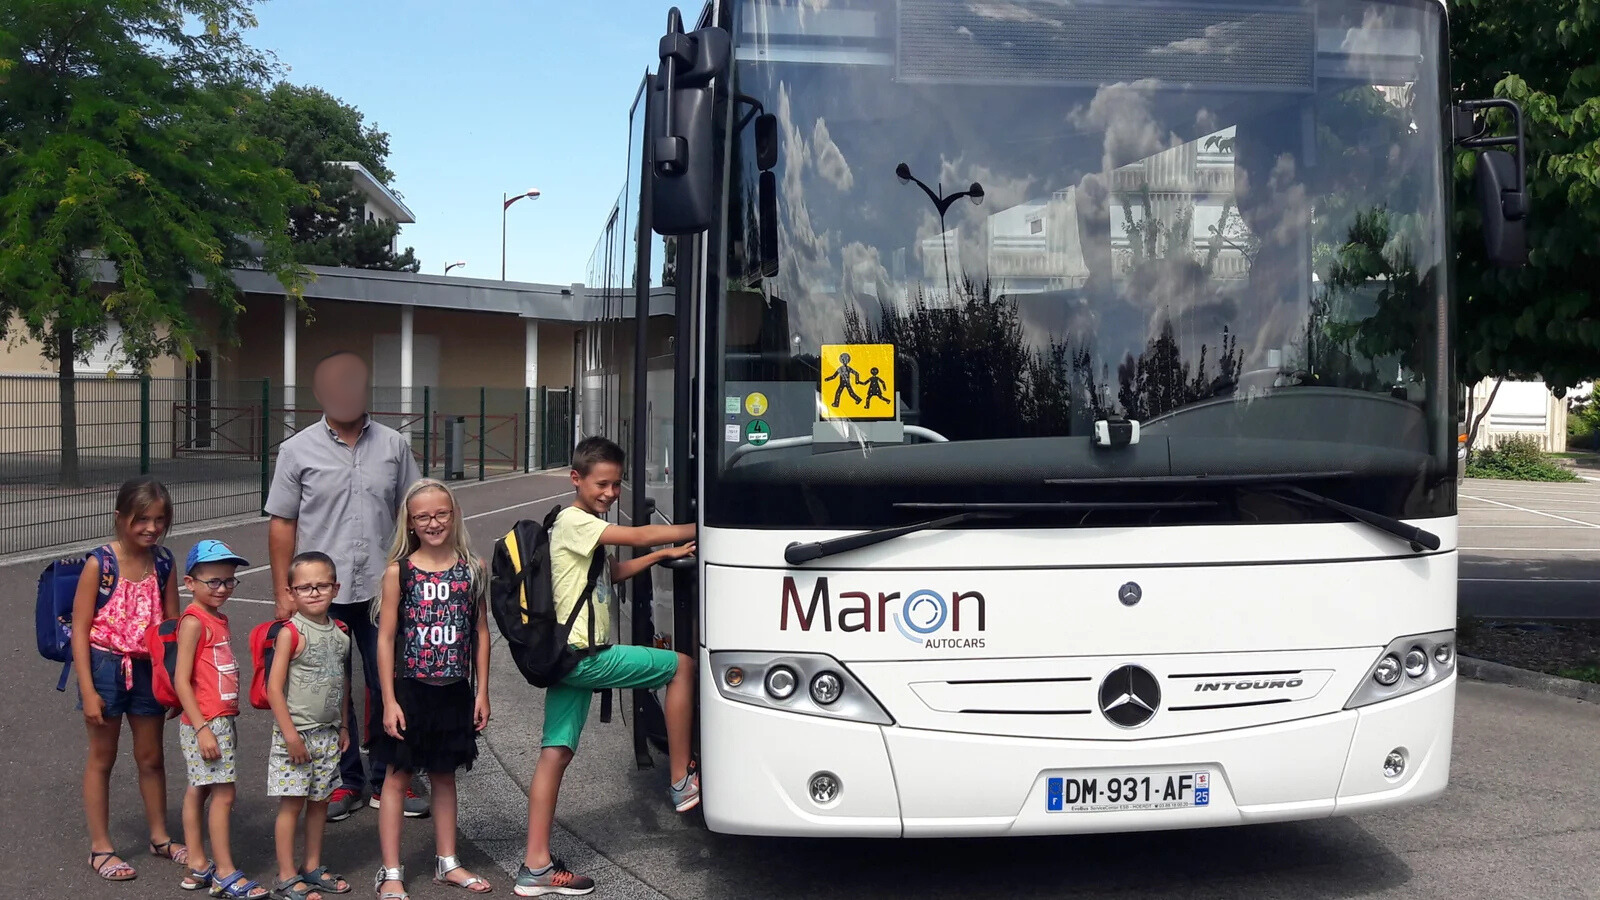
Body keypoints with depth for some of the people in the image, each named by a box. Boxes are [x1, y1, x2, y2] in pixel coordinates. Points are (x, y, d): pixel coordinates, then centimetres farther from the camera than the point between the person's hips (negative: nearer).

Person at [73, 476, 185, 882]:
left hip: (148, 668, 4)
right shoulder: (100, 563, -14)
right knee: (102, 757, 8)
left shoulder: (163, 562, -1)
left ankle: (160, 836, 30)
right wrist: (88, 690, -16)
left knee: (151, 757, 15)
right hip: (106, 665, -4)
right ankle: (100, 848, 19)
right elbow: (80, 628, -13)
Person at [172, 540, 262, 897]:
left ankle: (198, 867, 22)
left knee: (200, 790, 15)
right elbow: (181, 681, -18)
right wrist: (202, 729, -21)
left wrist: (226, 720, 16)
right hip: (205, 722, -9)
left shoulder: (218, 619, 12)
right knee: (222, 794, -6)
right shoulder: (194, 622, -14)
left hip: (222, 718, 9)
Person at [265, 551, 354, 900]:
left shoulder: (340, 634, 6)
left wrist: (344, 727, 15)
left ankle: (313, 867, 25)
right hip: (295, 733, -6)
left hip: (328, 734, 6)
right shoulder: (291, 634, -12)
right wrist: (290, 734, -16)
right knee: (292, 803, -1)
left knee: (320, 800, 13)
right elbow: (274, 688, -15)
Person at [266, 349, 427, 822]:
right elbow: (282, 524, 3)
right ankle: (346, 782, 22)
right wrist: (283, 592, -1)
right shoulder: (298, 451, 1)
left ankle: (387, 781, 19)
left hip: (383, 589, 1)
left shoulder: (394, 445, 4)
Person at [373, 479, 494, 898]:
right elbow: (386, 637, -6)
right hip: (410, 690, -2)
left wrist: (481, 692, 4)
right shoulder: (399, 571, -6)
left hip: (455, 691, 3)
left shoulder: (472, 569, 1)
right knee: (398, 776, 4)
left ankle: (447, 862, 27)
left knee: (444, 774, 15)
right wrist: (389, 701, -9)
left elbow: (480, 631, 6)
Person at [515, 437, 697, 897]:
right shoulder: (573, 521, -10)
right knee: (682, 665, -1)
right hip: (583, 656, -10)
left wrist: (666, 554, 18)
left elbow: (613, 573, 29)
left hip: (570, 657, 10)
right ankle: (681, 782, 4)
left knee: (555, 753, 5)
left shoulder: (588, 528, 21)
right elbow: (638, 536, -16)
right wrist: (701, 530, -9)